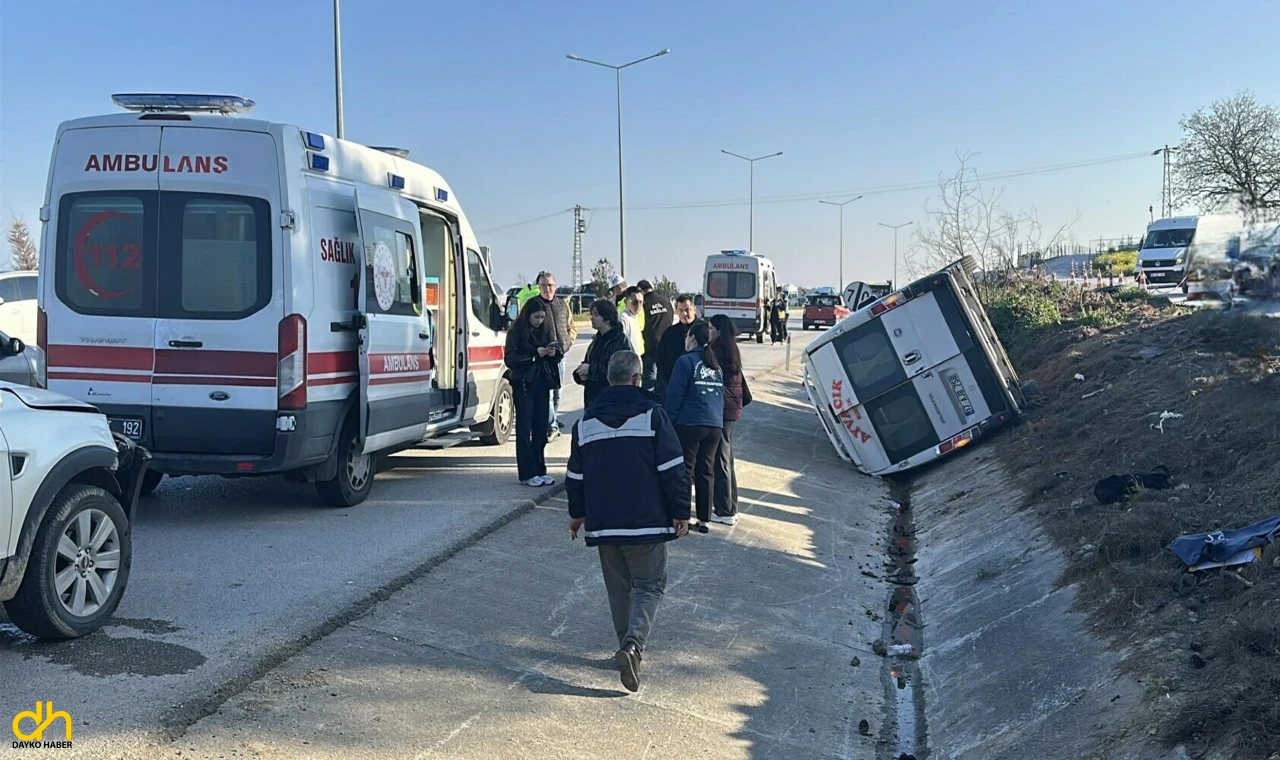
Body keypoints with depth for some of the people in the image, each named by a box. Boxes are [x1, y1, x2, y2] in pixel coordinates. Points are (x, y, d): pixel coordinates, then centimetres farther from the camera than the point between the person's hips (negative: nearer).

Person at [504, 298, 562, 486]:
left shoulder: (546, 331, 9)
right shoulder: (515, 333, -4)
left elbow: (559, 354, 13)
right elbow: (510, 360, -12)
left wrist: (554, 353, -10)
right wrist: (535, 354, -20)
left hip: (542, 383, 5)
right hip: (523, 384, -4)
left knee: (541, 428, 7)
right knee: (524, 429, -2)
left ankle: (540, 470, 13)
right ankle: (527, 474, 0)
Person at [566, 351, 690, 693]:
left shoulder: (587, 420, 5)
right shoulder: (652, 414, -7)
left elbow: (576, 475, 12)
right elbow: (672, 469, -9)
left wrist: (577, 513, 25)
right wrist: (680, 513, -1)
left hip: (603, 523, 4)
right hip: (647, 521, -4)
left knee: (619, 586, 17)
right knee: (650, 585, 4)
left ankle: (629, 648, 22)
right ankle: (633, 643, -16)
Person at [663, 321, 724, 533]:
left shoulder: (686, 361, -7)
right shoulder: (716, 365, 14)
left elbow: (675, 396, -9)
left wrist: (668, 421, -3)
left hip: (689, 424, -6)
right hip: (714, 425, 6)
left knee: (685, 471, -1)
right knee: (706, 472, 9)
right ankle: (703, 519, 12)